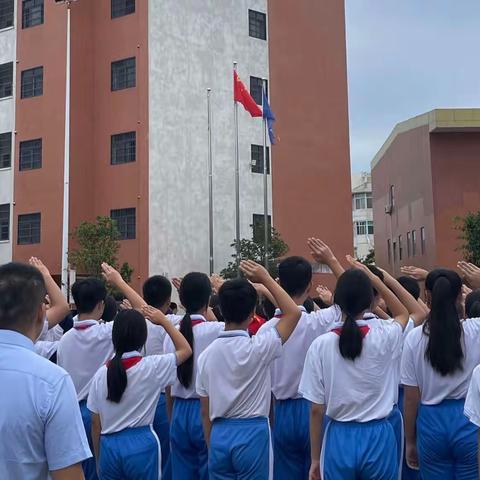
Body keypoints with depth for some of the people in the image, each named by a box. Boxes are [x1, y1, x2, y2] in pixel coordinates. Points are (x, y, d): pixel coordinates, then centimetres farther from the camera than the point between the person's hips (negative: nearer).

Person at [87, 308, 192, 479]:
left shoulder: (101, 373, -2)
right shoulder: (152, 366, -11)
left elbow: (95, 423, 3)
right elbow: (186, 350, 5)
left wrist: (98, 459, 15)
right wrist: (163, 321, 8)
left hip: (109, 446, 3)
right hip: (142, 445, -3)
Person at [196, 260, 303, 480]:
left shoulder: (208, 353, 0)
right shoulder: (257, 347, -14)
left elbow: (205, 410, 6)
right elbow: (294, 313, -4)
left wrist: (211, 445, 17)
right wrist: (266, 279, -1)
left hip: (219, 435, 4)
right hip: (252, 434, -4)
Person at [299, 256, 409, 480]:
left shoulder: (321, 345, -10)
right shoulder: (384, 337, -10)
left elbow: (317, 409, -6)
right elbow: (403, 314, 16)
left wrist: (315, 458, 5)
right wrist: (374, 279, 9)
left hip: (340, 439, 0)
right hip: (378, 438, 1)